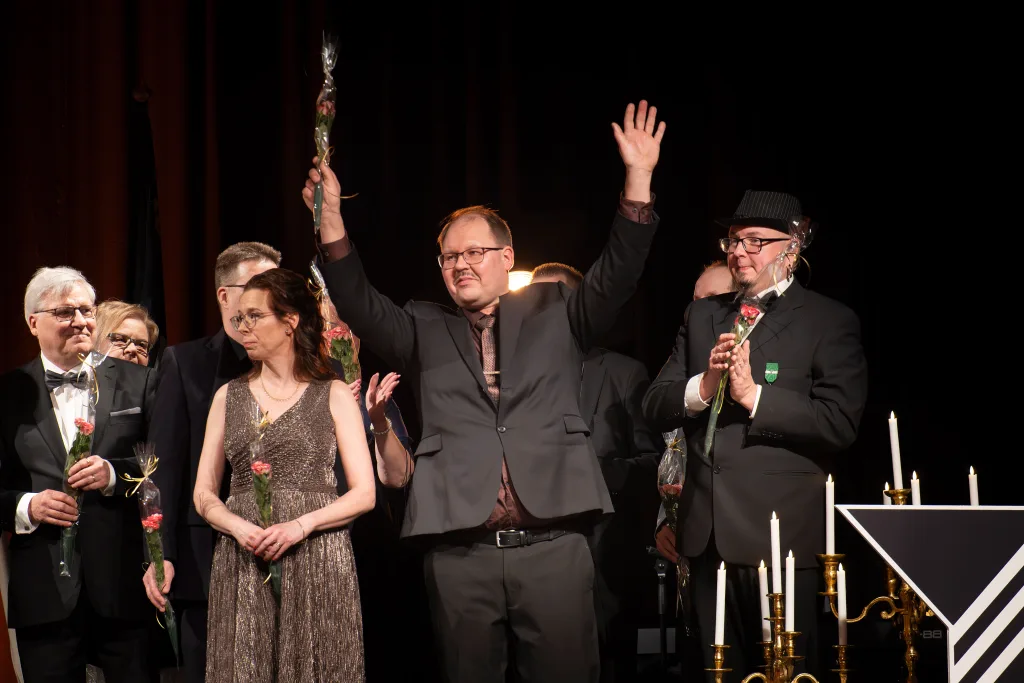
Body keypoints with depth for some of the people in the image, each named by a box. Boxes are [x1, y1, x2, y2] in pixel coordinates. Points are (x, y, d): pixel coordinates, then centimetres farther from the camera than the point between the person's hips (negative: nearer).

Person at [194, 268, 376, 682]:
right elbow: (204, 494, 10)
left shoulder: (333, 396, 5)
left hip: (316, 560, -2)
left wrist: (300, 526, -15)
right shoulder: (229, 397, 13)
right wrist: (239, 527, -11)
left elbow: (364, 493, -1)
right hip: (241, 565, 2)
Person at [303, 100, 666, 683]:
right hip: (459, 554, 1)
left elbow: (616, 278, 0)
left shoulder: (554, 314, 12)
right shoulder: (424, 332, 14)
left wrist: (638, 181, -11)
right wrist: (331, 220, -10)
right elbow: (361, 305, 2)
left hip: (553, 545, -1)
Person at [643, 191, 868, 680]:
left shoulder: (830, 322, -2)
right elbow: (655, 408, 8)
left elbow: (841, 423, -14)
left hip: (783, 537, -5)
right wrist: (703, 385, -12)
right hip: (708, 535, 5)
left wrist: (753, 394, -20)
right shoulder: (702, 316, 15)